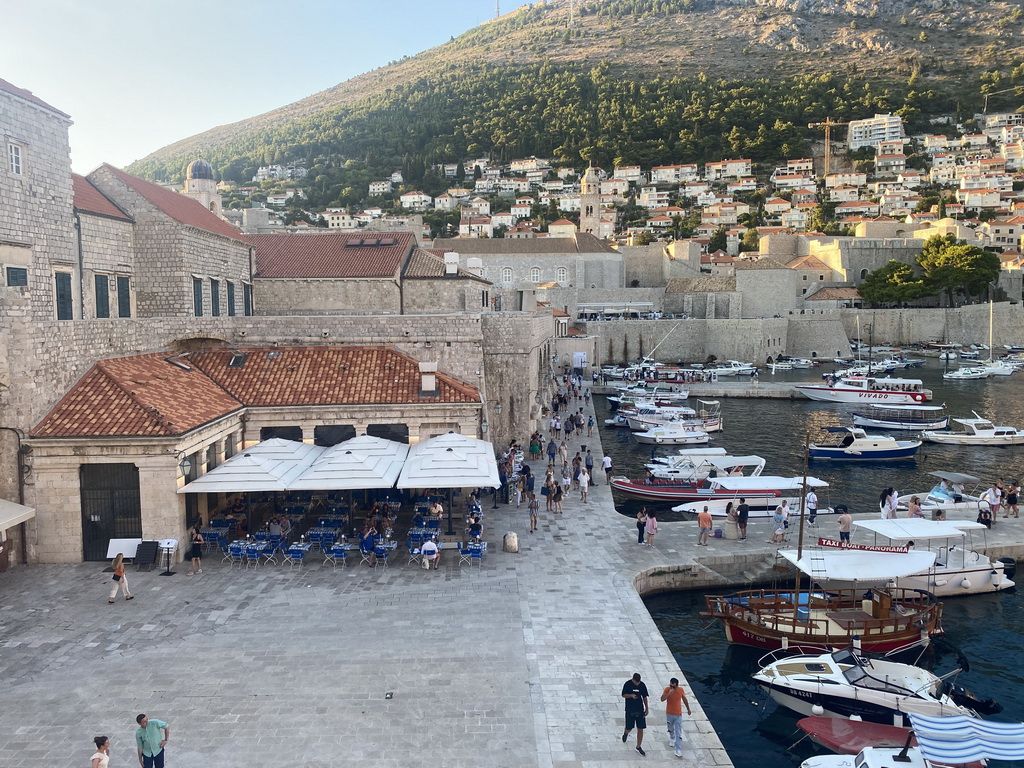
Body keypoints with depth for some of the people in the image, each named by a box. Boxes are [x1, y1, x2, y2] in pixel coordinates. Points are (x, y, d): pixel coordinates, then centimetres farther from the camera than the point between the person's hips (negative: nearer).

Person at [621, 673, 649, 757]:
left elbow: (644, 697, 7)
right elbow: (623, 695, -4)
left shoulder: (642, 685, -4)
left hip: (640, 710, 2)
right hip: (630, 710, -2)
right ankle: (625, 734, 41)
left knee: (640, 729, 1)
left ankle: (638, 747, 14)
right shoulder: (627, 684, -11)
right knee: (629, 728, 5)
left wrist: (646, 708, 7)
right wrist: (631, 695, -23)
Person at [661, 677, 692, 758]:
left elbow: (684, 699, 5)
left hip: (678, 715, -1)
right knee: (670, 729, 23)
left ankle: (678, 751, -5)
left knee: (678, 733, -6)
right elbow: (662, 699, -30)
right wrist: (669, 693, -42)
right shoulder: (667, 690, -17)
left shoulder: (681, 690, -12)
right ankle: (672, 739, 53)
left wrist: (688, 709, 14)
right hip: (669, 714, 1)